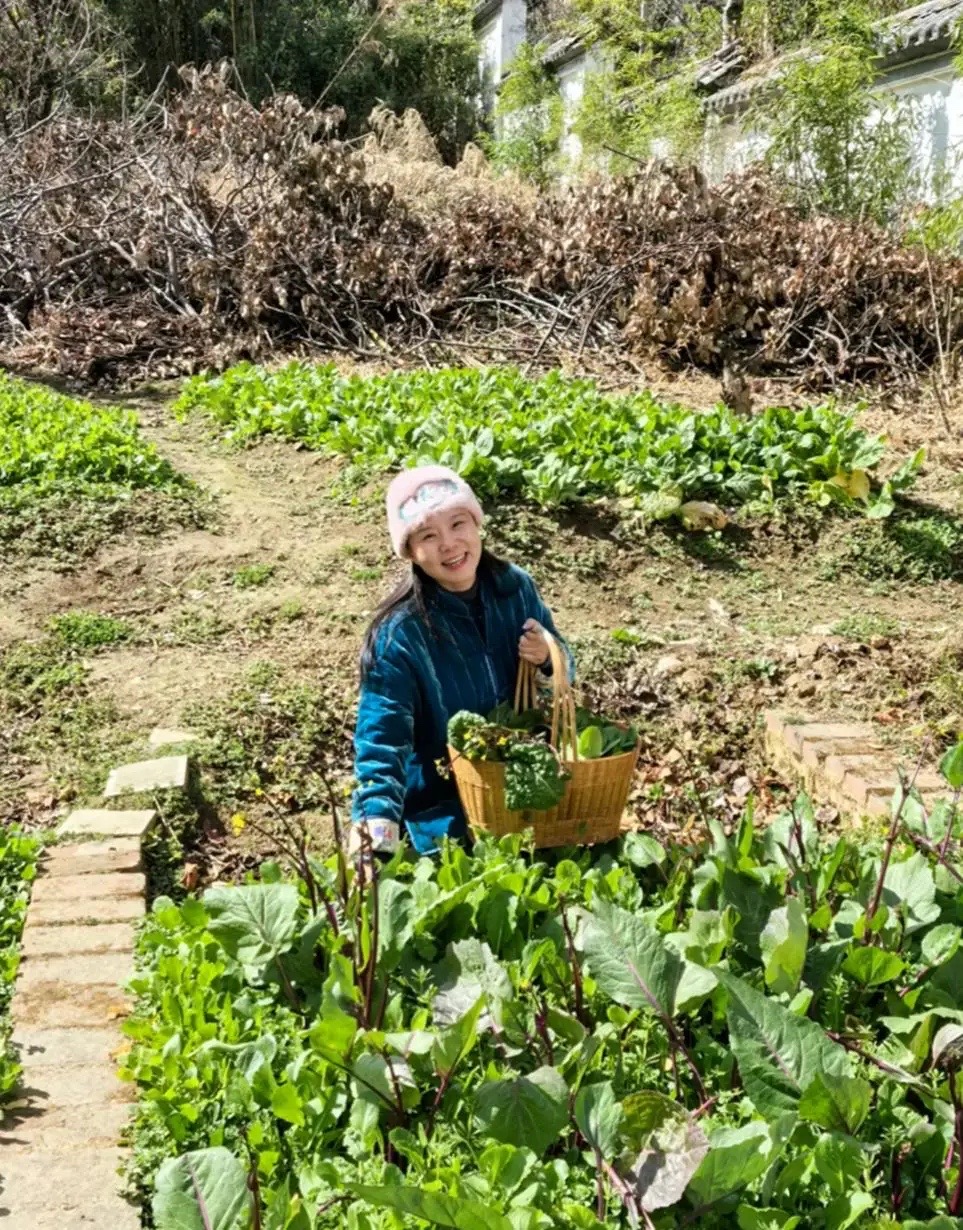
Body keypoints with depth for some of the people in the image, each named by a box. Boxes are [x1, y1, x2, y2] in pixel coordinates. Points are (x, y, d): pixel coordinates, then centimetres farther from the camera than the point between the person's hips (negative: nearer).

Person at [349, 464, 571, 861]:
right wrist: (377, 815, -41)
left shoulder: (516, 588, -7)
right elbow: (382, 736, -25)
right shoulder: (399, 633, -21)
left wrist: (547, 657, -18)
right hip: (442, 803, -4)